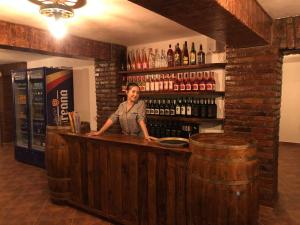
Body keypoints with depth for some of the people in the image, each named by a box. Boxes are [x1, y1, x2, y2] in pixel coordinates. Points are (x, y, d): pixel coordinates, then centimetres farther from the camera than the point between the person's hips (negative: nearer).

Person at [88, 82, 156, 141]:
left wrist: (146, 135, -32)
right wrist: (99, 132, -6)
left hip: (139, 137, -4)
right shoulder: (122, 105, 7)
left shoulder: (141, 104, -6)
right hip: (125, 137, 4)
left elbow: (141, 120, -19)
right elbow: (112, 118, 2)